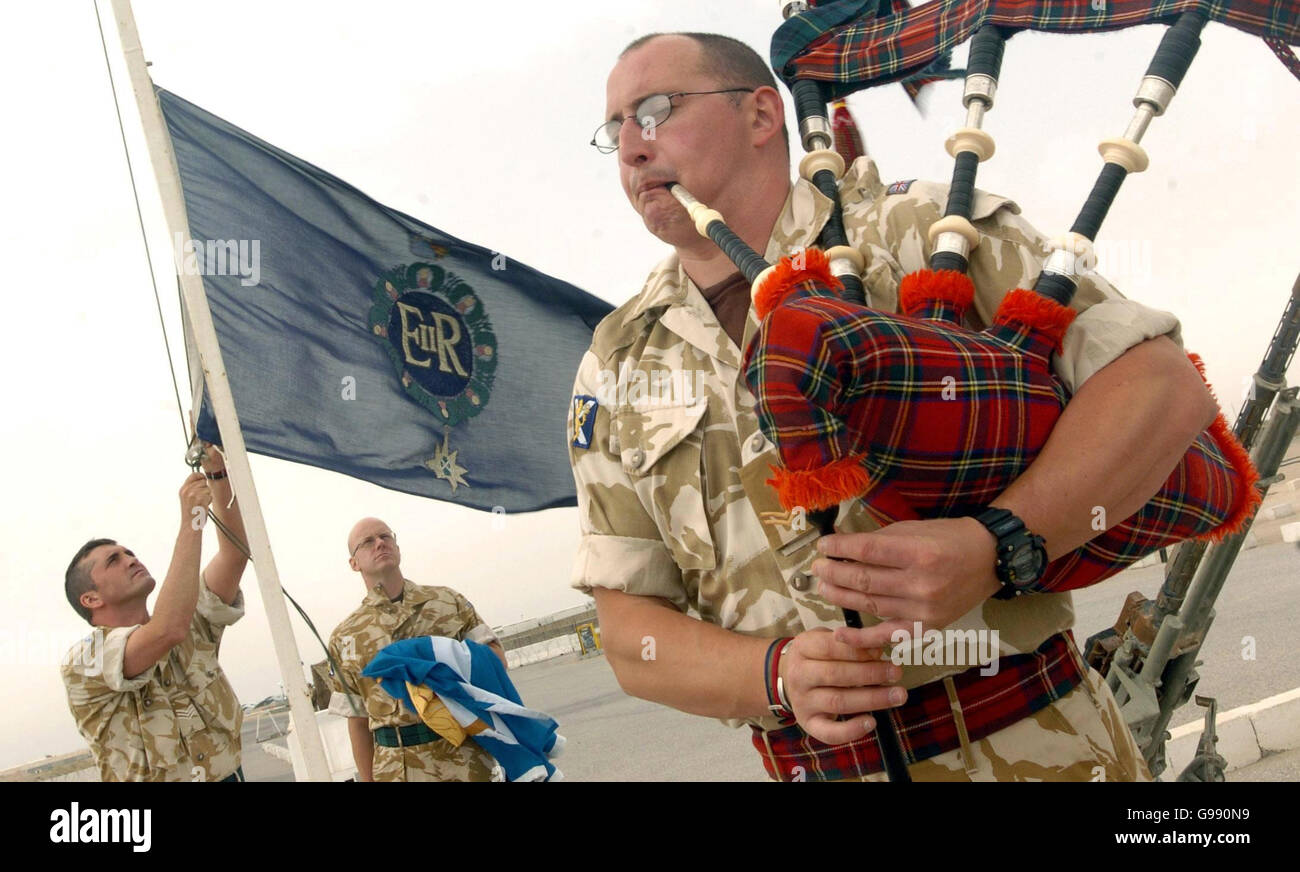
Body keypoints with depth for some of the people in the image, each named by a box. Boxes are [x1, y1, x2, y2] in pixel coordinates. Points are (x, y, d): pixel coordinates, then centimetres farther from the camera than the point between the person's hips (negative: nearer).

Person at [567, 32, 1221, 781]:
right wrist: (777, 674, -18)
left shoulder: (914, 233, -6)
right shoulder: (615, 370, 5)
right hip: (809, 762, 3)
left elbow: (1165, 385, -13)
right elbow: (631, 633, 2)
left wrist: (996, 547, -27)